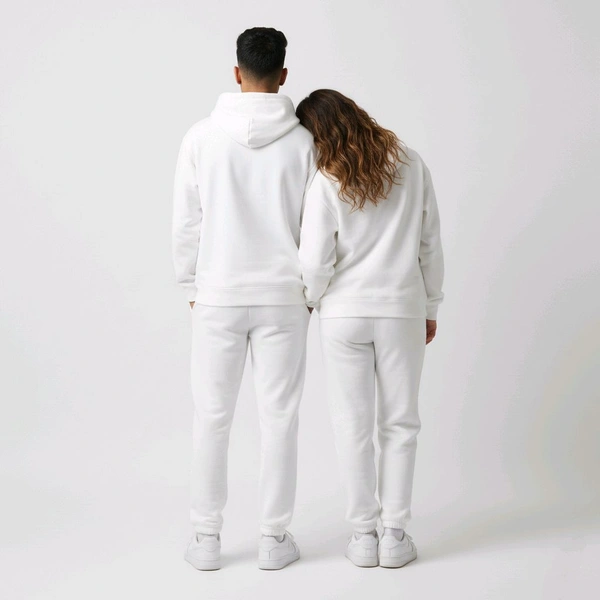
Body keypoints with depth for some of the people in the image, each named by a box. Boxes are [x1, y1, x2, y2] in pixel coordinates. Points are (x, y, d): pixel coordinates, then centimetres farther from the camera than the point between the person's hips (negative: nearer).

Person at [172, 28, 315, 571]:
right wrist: (312, 289, 11)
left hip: (218, 296, 1)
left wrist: (192, 286, 12)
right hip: (282, 299, 0)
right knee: (278, 417, 7)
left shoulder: (202, 137, -5)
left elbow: (185, 223, -1)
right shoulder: (302, 142, -6)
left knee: (212, 417, 9)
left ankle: (207, 539, 17)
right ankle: (274, 538, 15)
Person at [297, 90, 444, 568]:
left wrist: (311, 299, 10)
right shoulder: (411, 165, -2)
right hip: (402, 311, 2)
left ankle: (364, 534, 15)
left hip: (344, 314, -1)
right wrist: (431, 304, 13)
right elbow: (430, 242, 3)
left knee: (353, 424, 9)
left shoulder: (327, 183, -11)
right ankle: (395, 535, 13)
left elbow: (315, 262, -12)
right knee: (400, 423, 10)